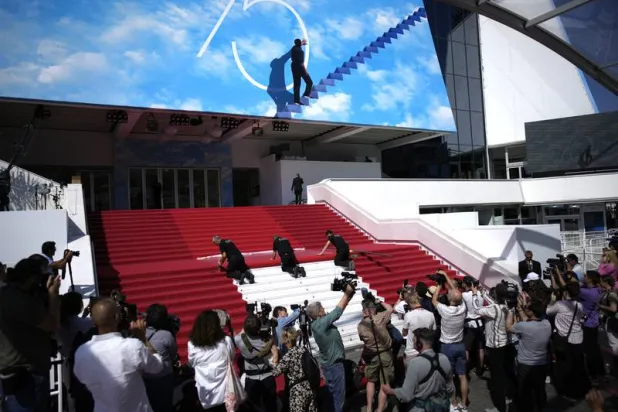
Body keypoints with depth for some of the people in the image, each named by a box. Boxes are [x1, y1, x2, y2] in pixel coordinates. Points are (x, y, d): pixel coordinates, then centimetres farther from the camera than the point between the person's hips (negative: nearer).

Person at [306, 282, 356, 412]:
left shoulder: (317, 324, 2)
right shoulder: (321, 323, -24)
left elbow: (337, 310, 2)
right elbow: (337, 311, -19)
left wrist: (348, 296, -2)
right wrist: (347, 293, -11)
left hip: (328, 364, 9)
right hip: (334, 364, -9)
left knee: (333, 394, 20)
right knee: (338, 395, 3)